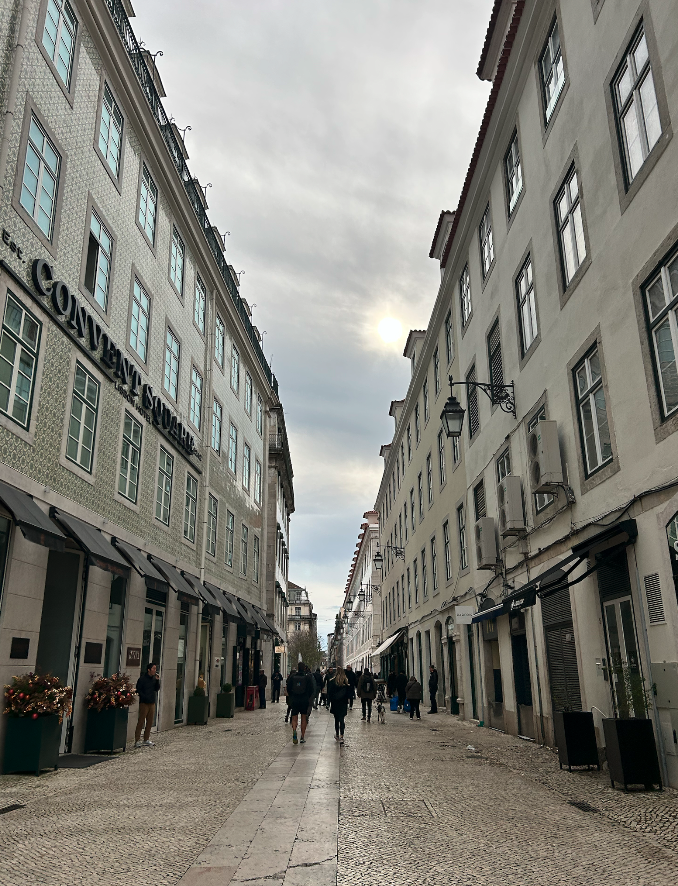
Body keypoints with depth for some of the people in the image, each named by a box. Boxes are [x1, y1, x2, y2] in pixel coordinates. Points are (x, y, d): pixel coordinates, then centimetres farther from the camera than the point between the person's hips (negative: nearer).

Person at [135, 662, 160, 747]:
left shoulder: (154, 678, 10)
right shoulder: (142, 679, -7)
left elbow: (157, 688, 7)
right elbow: (138, 690, -9)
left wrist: (157, 680, -7)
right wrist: (145, 697, -17)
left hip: (152, 703, 6)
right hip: (144, 703, -6)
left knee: (150, 722, 9)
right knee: (141, 722, -6)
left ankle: (146, 740, 18)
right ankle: (137, 741, -3)